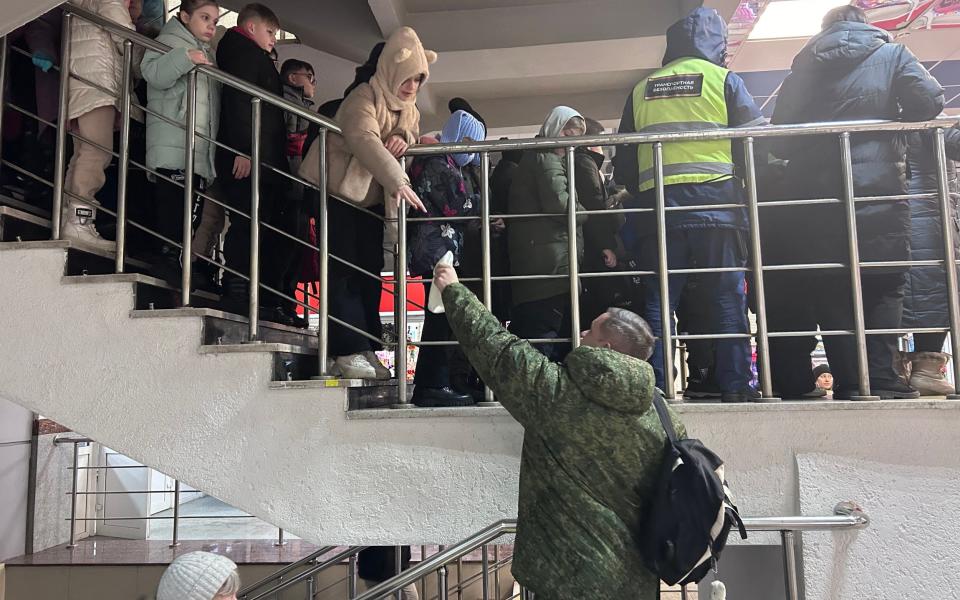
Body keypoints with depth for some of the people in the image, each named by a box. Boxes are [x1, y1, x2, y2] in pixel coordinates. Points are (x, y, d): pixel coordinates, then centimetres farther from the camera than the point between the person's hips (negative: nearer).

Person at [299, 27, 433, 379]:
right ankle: (348, 353, -10)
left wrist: (404, 138, -23)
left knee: (370, 273, 5)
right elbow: (365, 140, -36)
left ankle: (366, 349, 10)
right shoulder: (364, 98, -19)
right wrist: (398, 181, -49)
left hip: (373, 199, 8)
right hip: (339, 191, -8)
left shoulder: (409, 108, 9)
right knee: (344, 272, -11)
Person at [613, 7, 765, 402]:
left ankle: (654, 387, 1)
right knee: (728, 297, 1)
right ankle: (735, 385, -2)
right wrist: (748, 190, 16)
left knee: (658, 300, 3)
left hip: (656, 203, 3)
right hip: (714, 198, -2)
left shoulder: (641, 90, 17)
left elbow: (624, 161, 16)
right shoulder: (724, 79, 8)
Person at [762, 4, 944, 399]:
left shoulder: (804, 65, 14)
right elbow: (929, 101, -2)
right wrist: (889, 116, 16)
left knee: (829, 286, 4)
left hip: (814, 192, 2)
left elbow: (780, 136, 6)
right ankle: (880, 381, -5)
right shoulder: (891, 54, 10)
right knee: (883, 286, 3)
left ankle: (849, 383, 2)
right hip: (878, 187, -2)